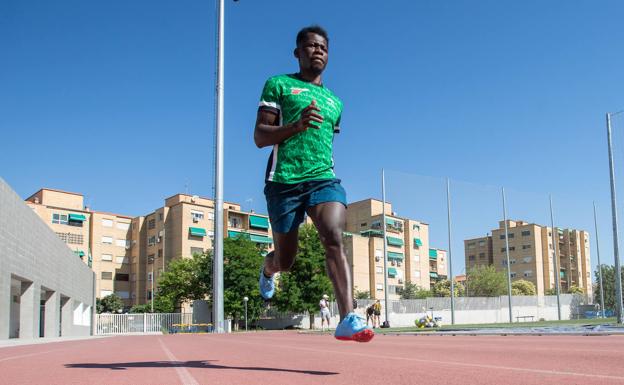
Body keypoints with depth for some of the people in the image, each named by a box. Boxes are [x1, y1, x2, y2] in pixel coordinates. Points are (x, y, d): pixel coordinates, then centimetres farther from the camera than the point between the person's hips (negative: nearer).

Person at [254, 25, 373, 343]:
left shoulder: (335, 102, 22)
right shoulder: (278, 84, 7)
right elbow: (259, 137, -2)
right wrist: (297, 125, -17)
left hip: (324, 179, 3)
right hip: (284, 181, -3)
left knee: (334, 237, -25)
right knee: (285, 261, 8)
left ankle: (347, 319, -33)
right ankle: (268, 268, 46)